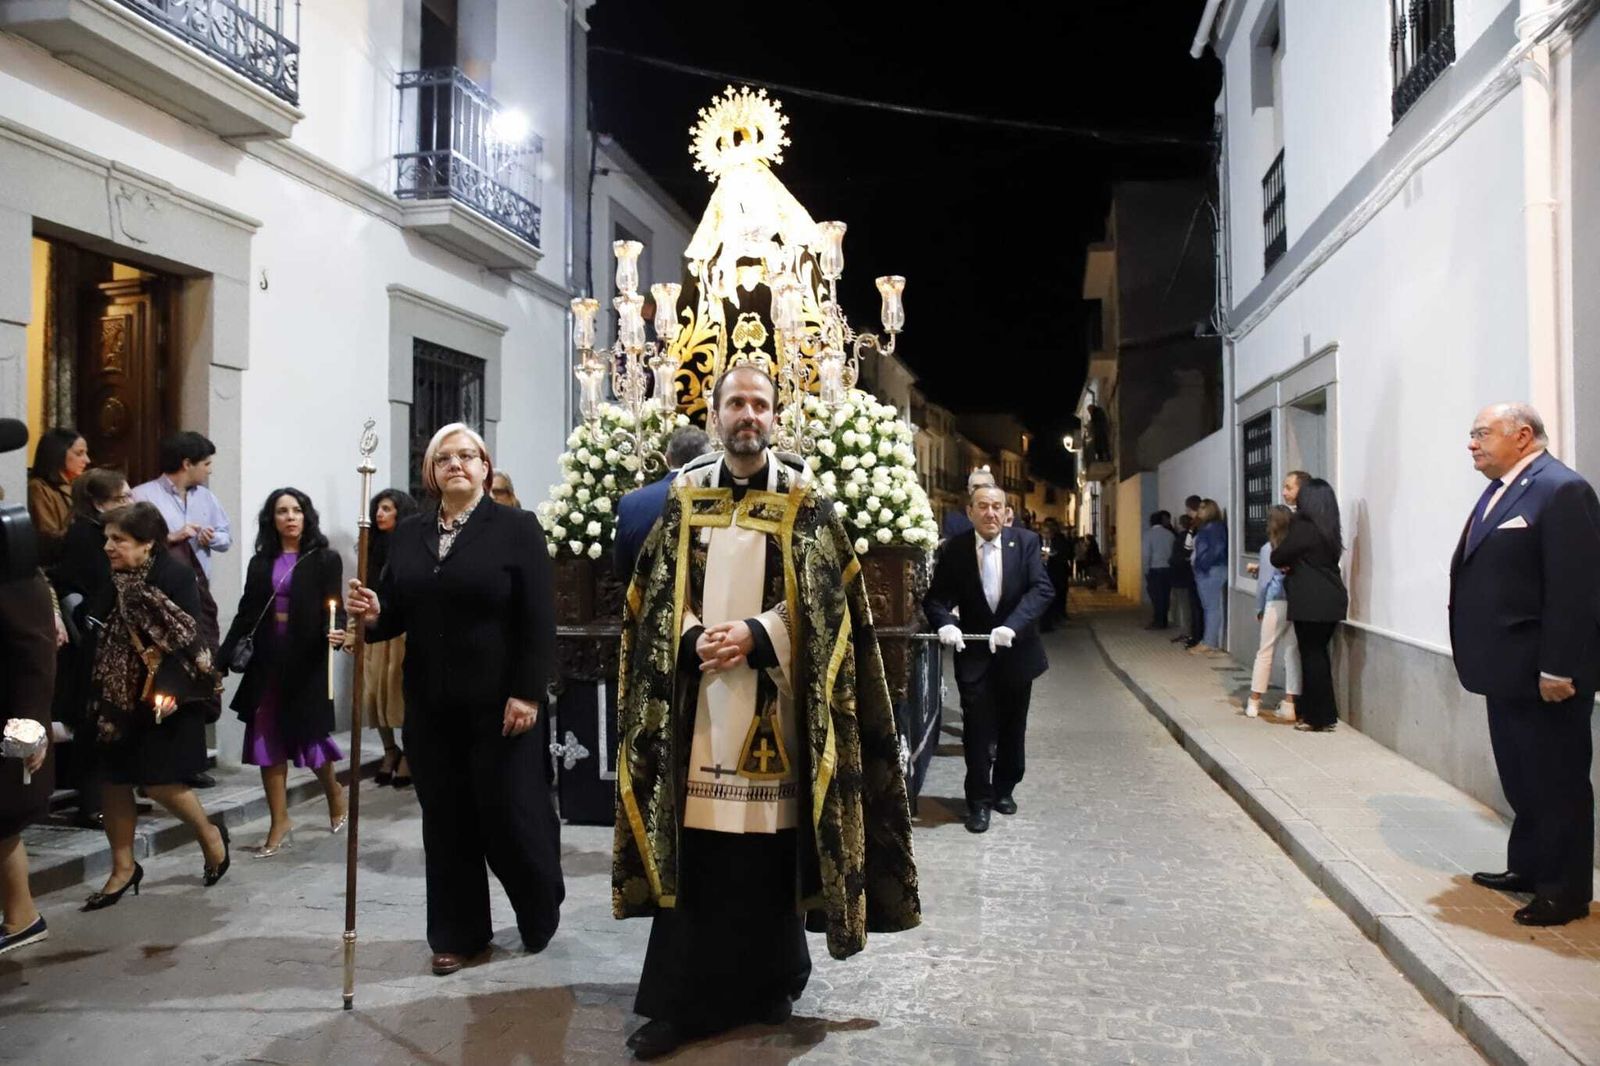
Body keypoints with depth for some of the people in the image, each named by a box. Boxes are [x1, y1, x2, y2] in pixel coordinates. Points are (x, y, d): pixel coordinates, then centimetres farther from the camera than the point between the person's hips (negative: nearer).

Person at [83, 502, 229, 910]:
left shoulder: (176, 576, -14)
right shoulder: (112, 580, 5)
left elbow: (189, 639, -18)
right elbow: (99, 632, 10)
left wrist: (169, 691, -25)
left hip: (161, 698, -6)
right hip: (119, 696, 6)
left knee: (158, 782, -3)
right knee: (114, 780, 8)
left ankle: (210, 834, 23)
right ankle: (123, 868, 21)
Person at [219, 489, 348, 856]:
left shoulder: (325, 560, -3)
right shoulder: (260, 562, 9)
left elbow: (331, 608, -10)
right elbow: (245, 615, 9)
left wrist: (334, 632, -32)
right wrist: (222, 660, 3)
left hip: (307, 661, -4)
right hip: (266, 662, 4)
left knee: (309, 735, 4)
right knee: (267, 741, 4)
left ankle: (335, 794, 33)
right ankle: (280, 826, 13)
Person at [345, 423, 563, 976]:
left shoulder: (517, 527, -4)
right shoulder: (407, 533, 10)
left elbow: (539, 620, -9)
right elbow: (395, 613, 11)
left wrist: (526, 694, -16)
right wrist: (373, 613, -12)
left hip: (498, 702, -4)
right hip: (430, 704, 5)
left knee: (510, 814, 2)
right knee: (445, 820, 11)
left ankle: (541, 913, 28)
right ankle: (458, 933, 25)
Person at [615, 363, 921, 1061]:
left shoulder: (803, 505, 3)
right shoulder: (684, 500, 9)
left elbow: (824, 603, -3)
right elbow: (655, 599, 6)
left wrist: (756, 636, -17)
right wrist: (693, 640, -13)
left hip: (772, 702, -1)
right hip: (696, 701, 2)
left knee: (770, 851, 5)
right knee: (693, 852, 2)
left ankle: (770, 981, 24)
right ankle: (681, 999, 12)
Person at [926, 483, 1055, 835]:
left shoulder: (1026, 544, -6)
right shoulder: (953, 550, -6)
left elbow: (1042, 588, -16)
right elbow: (935, 597, -6)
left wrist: (1012, 626, -30)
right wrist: (945, 623, -28)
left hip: (1016, 650, 1)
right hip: (974, 654, -1)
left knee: (1013, 728, 15)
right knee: (978, 730, 0)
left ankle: (1004, 789, 34)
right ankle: (979, 801, 13)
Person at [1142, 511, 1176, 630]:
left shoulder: (1149, 534, -5)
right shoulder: (1170, 534, 5)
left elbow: (1146, 554, -8)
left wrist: (1146, 570, -4)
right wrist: (1170, 563, 8)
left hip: (1154, 569, -4)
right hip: (1168, 568, 4)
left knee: (1155, 596, 0)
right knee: (1165, 596, 8)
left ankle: (1158, 622, 0)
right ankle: (1163, 621, 11)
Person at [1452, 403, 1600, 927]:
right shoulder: (1500, 492, 13)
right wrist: (1473, 653, 15)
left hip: (1543, 675, -9)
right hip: (1507, 670, 9)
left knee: (1557, 784, 3)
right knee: (1520, 780, 18)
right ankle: (1527, 868, 31)